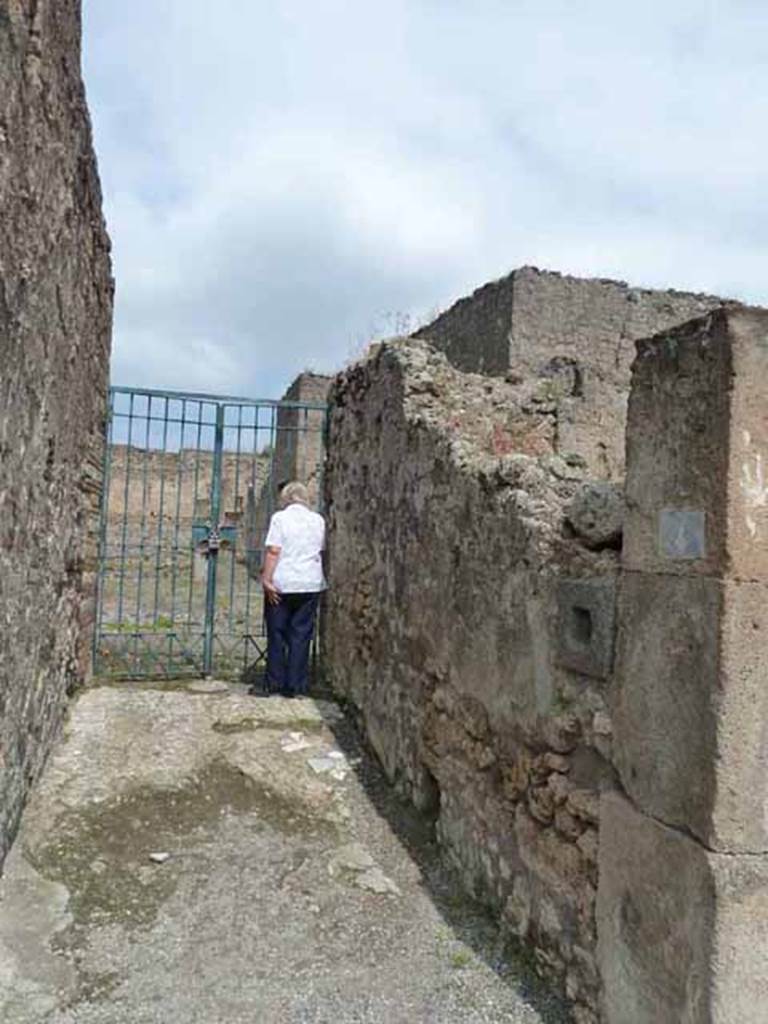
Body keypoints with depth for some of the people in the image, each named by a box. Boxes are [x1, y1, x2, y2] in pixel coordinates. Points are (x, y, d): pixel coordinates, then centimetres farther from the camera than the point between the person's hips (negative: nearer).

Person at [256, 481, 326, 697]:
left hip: (281, 584, -2)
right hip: (310, 584, 3)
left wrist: (267, 579, -11)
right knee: (301, 634, 6)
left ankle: (275, 683, 13)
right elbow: (321, 550, 12)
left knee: (277, 634, 9)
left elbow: (273, 551, -12)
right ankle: (295, 685, 8)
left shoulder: (280, 518, -5)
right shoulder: (318, 520, 7)